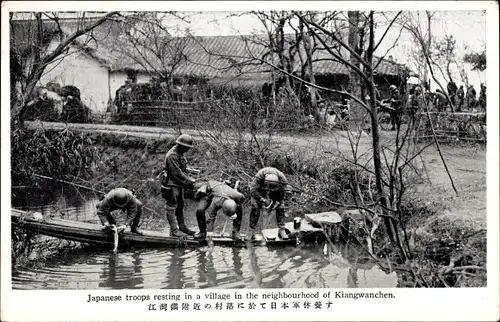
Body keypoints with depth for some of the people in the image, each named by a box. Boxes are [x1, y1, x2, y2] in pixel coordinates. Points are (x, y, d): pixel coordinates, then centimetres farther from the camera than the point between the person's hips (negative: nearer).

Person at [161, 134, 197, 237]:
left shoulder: (180, 154, 9)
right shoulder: (172, 156, -23)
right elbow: (177, 173, -25)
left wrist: (191, 180, 3)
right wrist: (190, 182, -22)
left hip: (179, 184, 10)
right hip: (171, 185, -10)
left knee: (180, 205, 16)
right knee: (172, 206, -4)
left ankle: (182, 227, 26)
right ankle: (174, 230, -1)